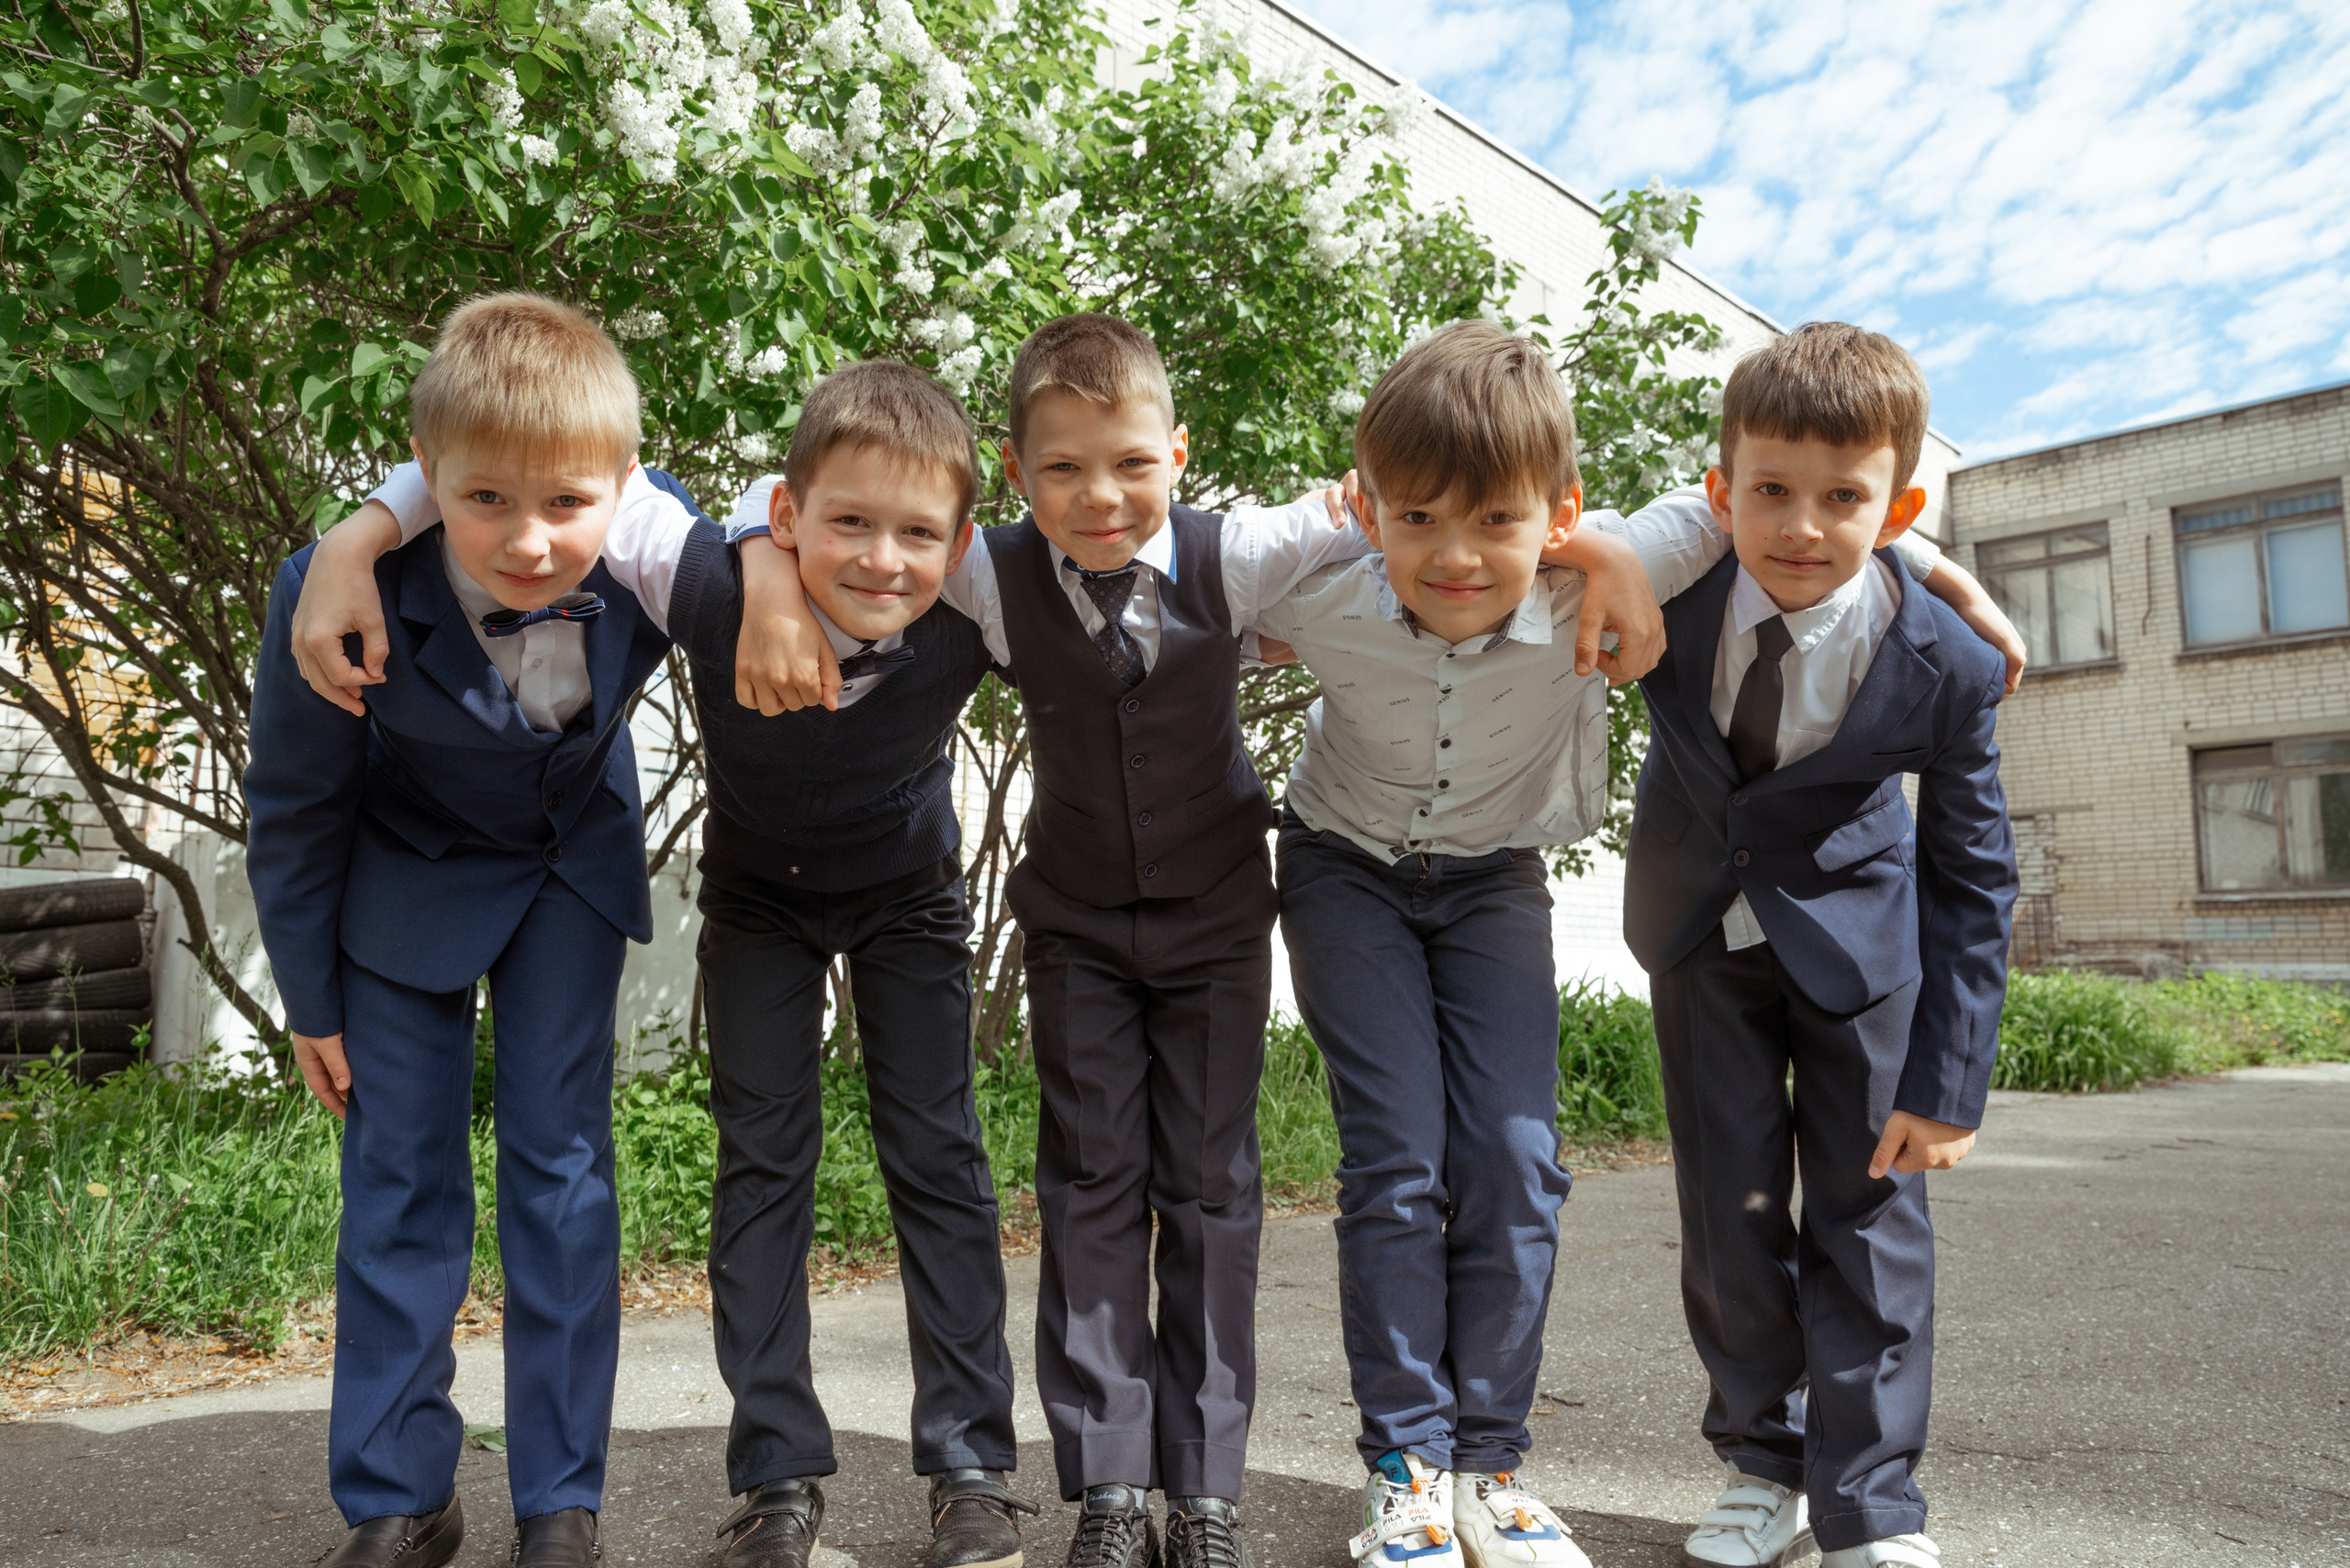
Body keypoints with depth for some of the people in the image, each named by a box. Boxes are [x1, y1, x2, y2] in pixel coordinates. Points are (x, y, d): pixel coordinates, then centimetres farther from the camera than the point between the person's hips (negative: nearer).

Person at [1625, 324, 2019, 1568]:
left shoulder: (1943, 667, -24)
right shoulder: (1668, 592, -24)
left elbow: (1973, 880, -14)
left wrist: (1948, 1082, -13)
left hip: (1854, 929, -1)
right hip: (1700, 920, 2)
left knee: (1869, 1210, -1)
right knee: (1727, 1205, 5)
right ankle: (1763, 1468, 25)